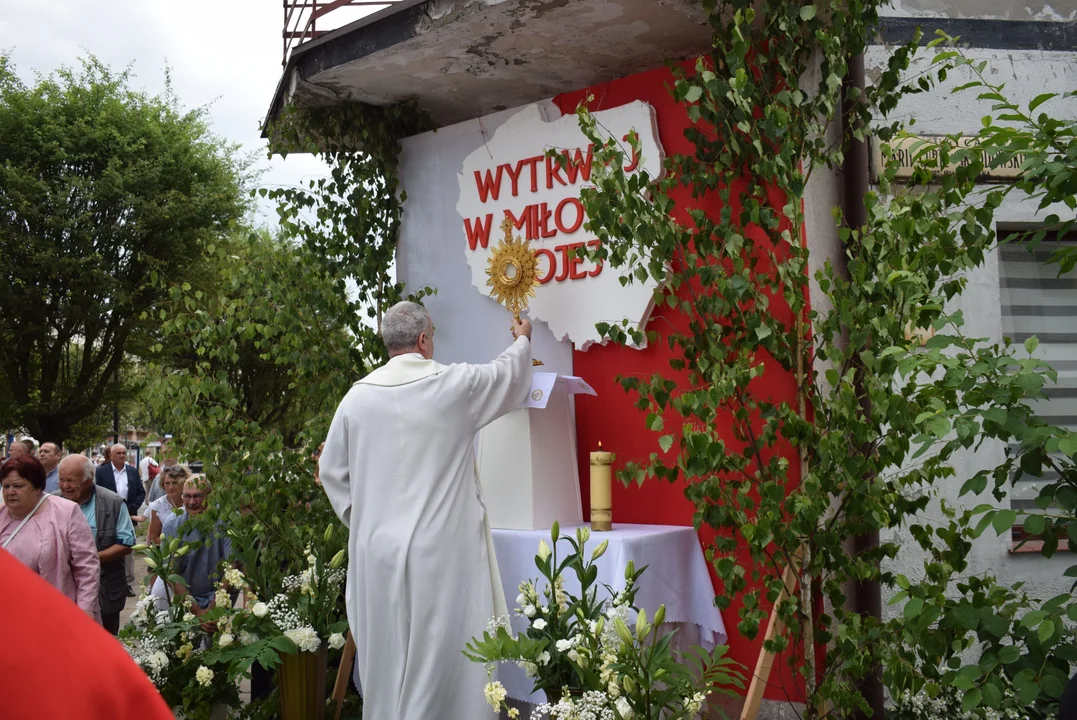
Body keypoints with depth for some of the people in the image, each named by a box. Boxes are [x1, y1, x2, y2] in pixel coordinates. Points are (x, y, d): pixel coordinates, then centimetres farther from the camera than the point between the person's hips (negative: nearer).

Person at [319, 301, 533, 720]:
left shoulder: (359, 395, 2)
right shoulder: (456, 385, -6)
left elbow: (331, 470, 9)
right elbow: (510, 374, 14)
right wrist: (522, 340, 35)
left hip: (378, 550, 4)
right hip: (442, 550, -3)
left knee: (387, 658, 13)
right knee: (443, 656, 3)